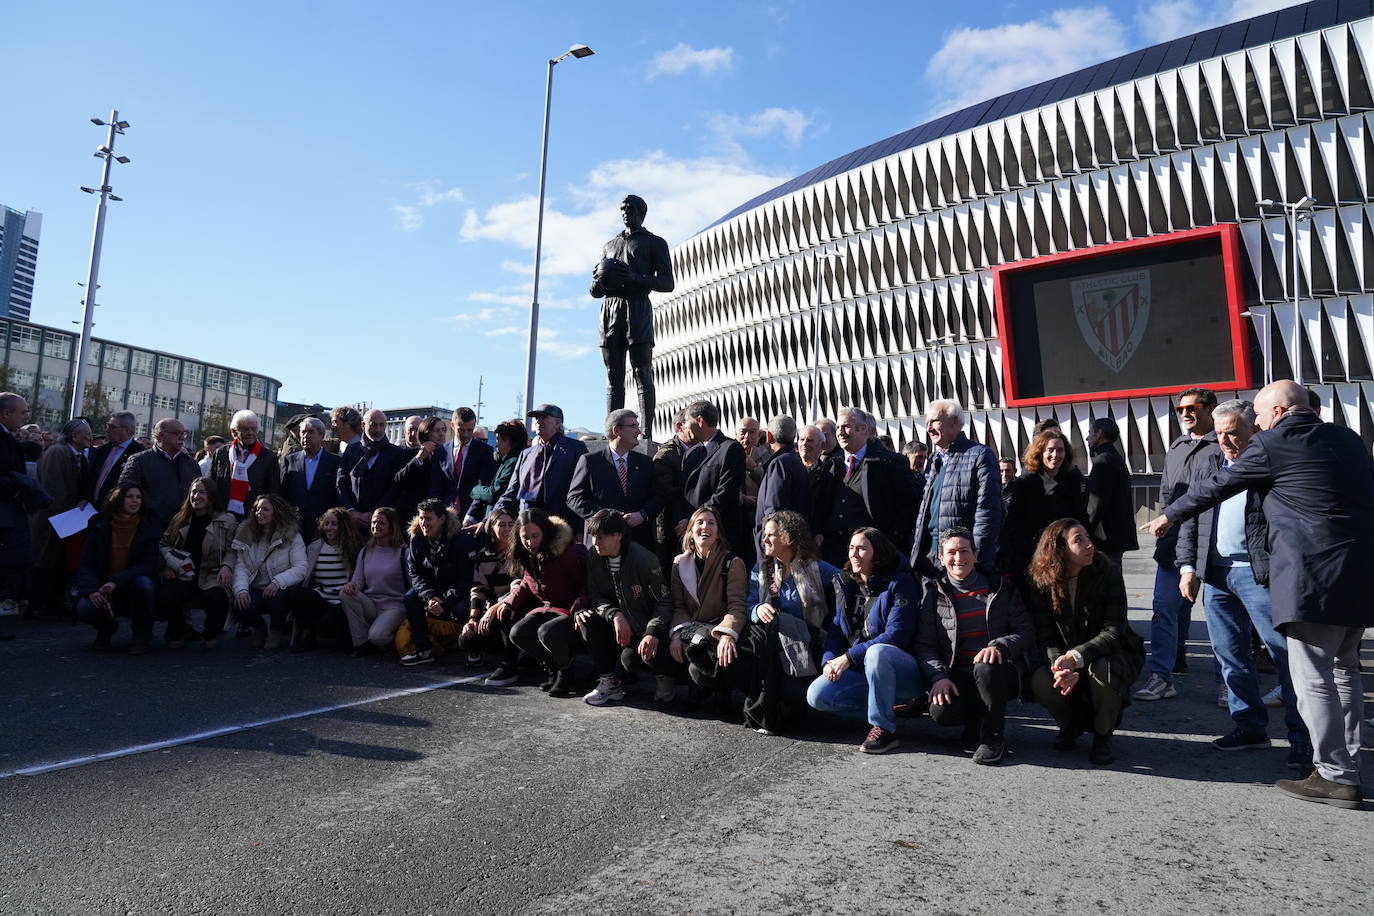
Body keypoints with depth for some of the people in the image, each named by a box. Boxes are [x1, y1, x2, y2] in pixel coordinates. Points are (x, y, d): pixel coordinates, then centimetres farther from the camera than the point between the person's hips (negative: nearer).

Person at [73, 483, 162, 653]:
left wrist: (117, 581, -27)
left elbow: (150, 565, -12)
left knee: (144, 582, -34)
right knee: (85, 608, -29)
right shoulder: (99, 527, 0)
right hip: (103, 590, 1)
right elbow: (85, 564, -4)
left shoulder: (148, 529, -4)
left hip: (133, 591, -1)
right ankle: (106, 628, 11)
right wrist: (92, 591, -22)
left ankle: (142, 636, -12)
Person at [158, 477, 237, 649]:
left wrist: (226, 566, -18)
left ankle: (210, 634, 5)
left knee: (217, 600, -33)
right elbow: (164, 543, 18)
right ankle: (177, 633, 9)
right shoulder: (179, 519, 15)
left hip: (211, 576, -3)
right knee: (165, 599, -28)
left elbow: (231, 550, 1)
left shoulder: (227, 521, 4)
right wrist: (166, 566, 1)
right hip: (181, 576, 3)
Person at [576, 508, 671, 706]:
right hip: (617, 623, 5)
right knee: (584, 618, -21)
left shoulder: (644, 559, -18)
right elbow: (595, 597, -2)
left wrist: (652, 634, -31)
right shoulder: (594, 558, -3)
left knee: (630, 658, -31)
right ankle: (608, 681, -9)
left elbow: (665, 603, -16)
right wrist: (615, 615, -22)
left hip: (644, 625, -5)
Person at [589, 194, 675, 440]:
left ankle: (646, 432, -17)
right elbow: (594, 292, 27)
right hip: (610, 308, 5)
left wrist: (635, 278, -14)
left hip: (638, 307, -4)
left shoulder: (654, 242, 15)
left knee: (643, 373, -12)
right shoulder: (608, 246, 29)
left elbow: (667, 283, 2)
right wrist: (599, 280, 1)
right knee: (613, 377, -2)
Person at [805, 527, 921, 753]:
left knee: (877, 652, -38)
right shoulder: (845, 585, 10)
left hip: (902, 671, -6)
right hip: (859, 671, 6)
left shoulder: (900, 583, -10)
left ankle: (884, 727, -20)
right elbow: (836, 630, 8)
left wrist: (849, 657, -22)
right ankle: (887, 714, -2)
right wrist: (830, 660, -13)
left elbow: (896, 636, -19)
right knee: (816, 695, -16)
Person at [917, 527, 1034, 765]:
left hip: (1000, 672, -1)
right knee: (941, 712, -29)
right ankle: (977, 721, 8)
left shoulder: (1001, 586, 7)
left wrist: (999, 646, -20)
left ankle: (994, 738, -12)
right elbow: (924, 645, 2)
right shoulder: (934, 593, 6)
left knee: (985, 668, -37)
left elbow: (1026, 633, 1)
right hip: (958, 676, 1)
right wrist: (938, 676, -17)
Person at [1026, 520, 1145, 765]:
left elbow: (1113, 632, -21)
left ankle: (1103, 735, -5)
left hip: (1113, 655, -1)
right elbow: (1045, 638, -13)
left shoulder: (1108, 573, -15)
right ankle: (1071, 725, 8)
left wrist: (1076, 658, -36)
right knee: (1040, 681, -28)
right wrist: (1061, 667, -34)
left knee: (1102, 670, -35)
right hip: (1065, 660, 1)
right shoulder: (1041, 582, -11)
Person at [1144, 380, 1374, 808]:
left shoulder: (1272, 444, -6)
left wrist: (1169, 515, 14)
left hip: (1313, 576, -9)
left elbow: (1216, 486, 1)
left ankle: (1335, 777, 3)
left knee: (1313, 678, -2)